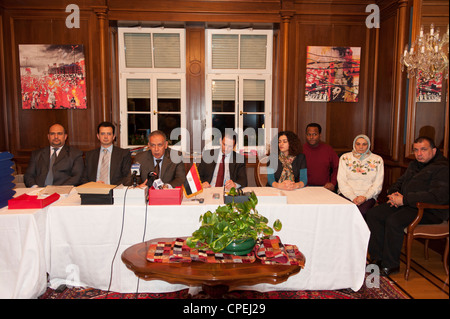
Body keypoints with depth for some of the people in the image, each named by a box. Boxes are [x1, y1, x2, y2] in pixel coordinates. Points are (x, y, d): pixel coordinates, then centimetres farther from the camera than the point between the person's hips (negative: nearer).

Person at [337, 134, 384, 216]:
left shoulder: (377, 160, 11)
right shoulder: (345, 158, 10)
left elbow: (378, 185, 6)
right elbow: (341, 181, 2)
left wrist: (365, 196, -11)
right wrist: (353, 197, -12)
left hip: (368, 196, 0)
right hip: (347, 194, 0)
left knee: (362, 211, -31)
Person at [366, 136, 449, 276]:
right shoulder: (414, 165, 18)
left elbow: (438, 196, -25)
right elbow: (399, 182, 26)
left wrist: (404, 200, -24)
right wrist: (394, 193, 0)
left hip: (430, 212, -9)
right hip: (407, 205, 9)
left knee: (393, 221, -31)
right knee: (373, 214, -8)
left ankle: (390, 265, -14)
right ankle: (378, 258, -5)